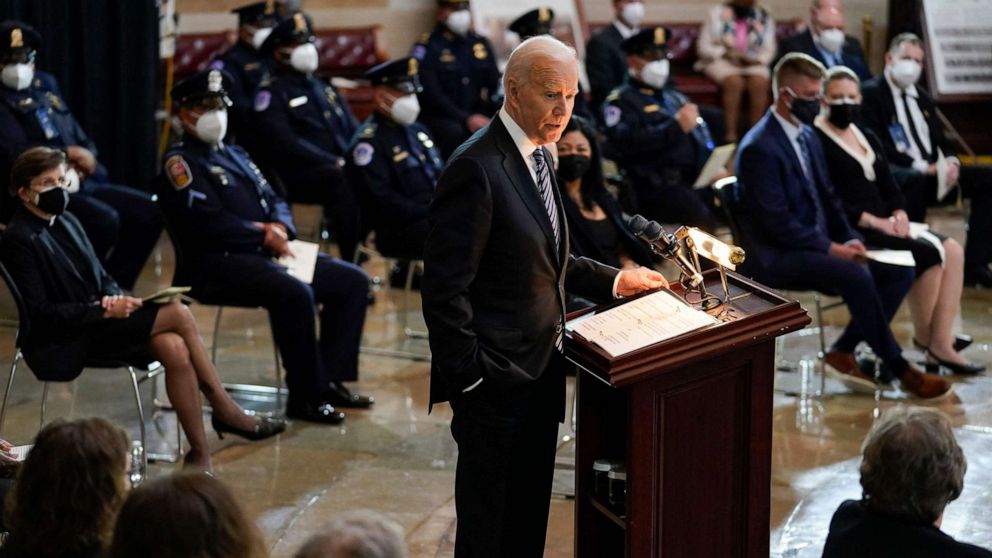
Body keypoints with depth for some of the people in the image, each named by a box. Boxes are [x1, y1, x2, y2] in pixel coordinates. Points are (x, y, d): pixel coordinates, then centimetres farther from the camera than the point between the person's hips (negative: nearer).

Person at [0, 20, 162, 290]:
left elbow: (79, 137, 20)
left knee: (149, 211, -4)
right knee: (104, 220, -30)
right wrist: (71, 154, -11)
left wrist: (85, 159, -4)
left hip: (77, 182, 8)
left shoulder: (45, 84, 17)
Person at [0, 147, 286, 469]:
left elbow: (101, 279, 18)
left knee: (175, 349, -21)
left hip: (95, 324, 8)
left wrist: (115, 298, -6)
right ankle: (224, 410, -10)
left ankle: (199, 451, -16)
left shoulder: (66, 222, 14)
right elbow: (39, 313, -17)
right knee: (177, 314, -19)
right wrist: (104, 309, -24)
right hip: (63, 345, -8)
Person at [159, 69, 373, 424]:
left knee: (353, 281, -1)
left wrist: (280, 228, -3)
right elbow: (211, 223, -16)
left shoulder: (235, 155, 24)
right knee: (295, 293, -34)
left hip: (264, 254, 9)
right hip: (217, 264, -9)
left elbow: (275, 201, 20)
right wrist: (264, 235, -12)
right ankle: (305, 396, -24)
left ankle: (329, 379, -2)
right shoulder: (180, 164, -4)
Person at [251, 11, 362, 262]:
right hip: (297, 176, -6)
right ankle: (352, 259, -34)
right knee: (344, 179, -36)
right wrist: (334, 162, -19)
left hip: (340, 167, 6)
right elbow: (286, 144, -12)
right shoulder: (270, 94, 2)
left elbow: (354, 131, 20)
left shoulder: (324, 88, 25)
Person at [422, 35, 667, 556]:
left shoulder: (539, 156, 9)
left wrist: (614, 280, 12)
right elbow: (445, 287, -20)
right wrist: (469, 379, -19)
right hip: (496, 380, -9)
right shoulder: (476, 168, -20)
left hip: (541, 371, 9)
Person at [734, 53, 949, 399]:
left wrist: (850, 239, -1)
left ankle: (843, 353, -2)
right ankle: (898, 369, -19)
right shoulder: (759, 149, -17)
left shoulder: (808, 137, 12)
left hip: (817, 244, 9)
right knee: (856, 275, -31)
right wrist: (831, 248, -18)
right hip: (777, 257, -9)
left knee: (899, 271, -4)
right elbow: (778, 224, -20)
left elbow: (828, 198, 17)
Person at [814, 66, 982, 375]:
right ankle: (924, 339, -7)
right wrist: (872, 220, -20)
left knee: (953, 250, -12)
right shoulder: (816, 141, -6)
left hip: (883, 225, 9)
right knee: (929, 254, -24)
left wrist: (899, 215, -3)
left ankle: (941, 344, -16)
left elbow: (890, 188, 18)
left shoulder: (868, 139, 21)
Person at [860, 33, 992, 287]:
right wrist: (920, 166, -20)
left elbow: (941, 142, 21)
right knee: (915, 180, -42)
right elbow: (877, 146, -13)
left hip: (931, 171, 8)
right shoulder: (870, 93, -2)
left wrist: (951, 162, -4)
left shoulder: (922, 97, 24)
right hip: (893, 175, -8)